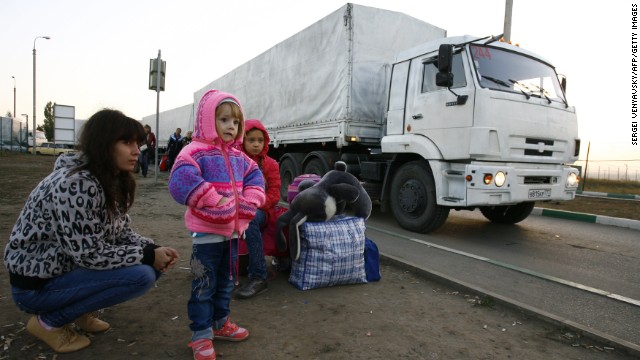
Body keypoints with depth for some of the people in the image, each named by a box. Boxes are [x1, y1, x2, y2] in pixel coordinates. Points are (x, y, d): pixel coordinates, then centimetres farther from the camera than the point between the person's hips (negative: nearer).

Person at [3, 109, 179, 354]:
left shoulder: (113, 180, 2)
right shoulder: (77, 185, -28)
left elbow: (121, 234, 4)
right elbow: (90, 254, -27)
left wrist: (152, 248, -13)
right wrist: (147, 256, -21)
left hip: (70, 266, 9)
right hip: (37, 282, -8)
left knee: (153, 264, -2)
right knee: (142, 275, -24)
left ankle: (80, 310, 11)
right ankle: (49, 321, -5)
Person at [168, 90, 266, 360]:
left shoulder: (239, 157, 8)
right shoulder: (196, 152, -16)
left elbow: (255, 179, 10)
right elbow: (181, 182, -32)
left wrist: (246, 207, -7)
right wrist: (216, 202, -28)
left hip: (233, 231, 8)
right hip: (206, 232, -7)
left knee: (226, 281, 20)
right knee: (203, 286, 4)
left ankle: (220, 323, 37)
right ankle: (201, 335, 19)